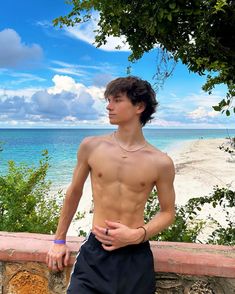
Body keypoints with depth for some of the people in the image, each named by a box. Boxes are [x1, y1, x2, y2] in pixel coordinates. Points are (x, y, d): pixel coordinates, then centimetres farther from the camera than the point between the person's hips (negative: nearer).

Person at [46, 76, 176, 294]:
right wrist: (59, 240, 14)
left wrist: (138, 234, -12)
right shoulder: (91, 147, -4)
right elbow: (74, 192, 8)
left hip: (136, 256, 0)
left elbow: (167, 213, 5)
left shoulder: (161, 163, -7)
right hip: (94, 253, 1)